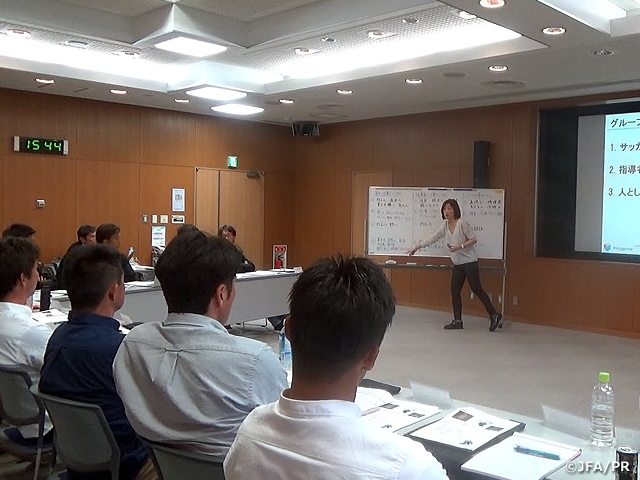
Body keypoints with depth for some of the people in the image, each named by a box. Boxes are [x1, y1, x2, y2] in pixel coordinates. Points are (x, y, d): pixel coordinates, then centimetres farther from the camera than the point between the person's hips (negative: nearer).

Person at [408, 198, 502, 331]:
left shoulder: (462, 223, -12)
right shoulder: (445, 225, 8)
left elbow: (473, 239, -11)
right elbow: (433, 237, 13)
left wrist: (460, 246, -22)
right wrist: (418, 246, 12)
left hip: (469, 262, -7)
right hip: (458, 264, 7)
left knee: (476, 289, -6)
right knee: (454, 291, 4)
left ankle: (495, 315, 5)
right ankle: (457, 320, 11)